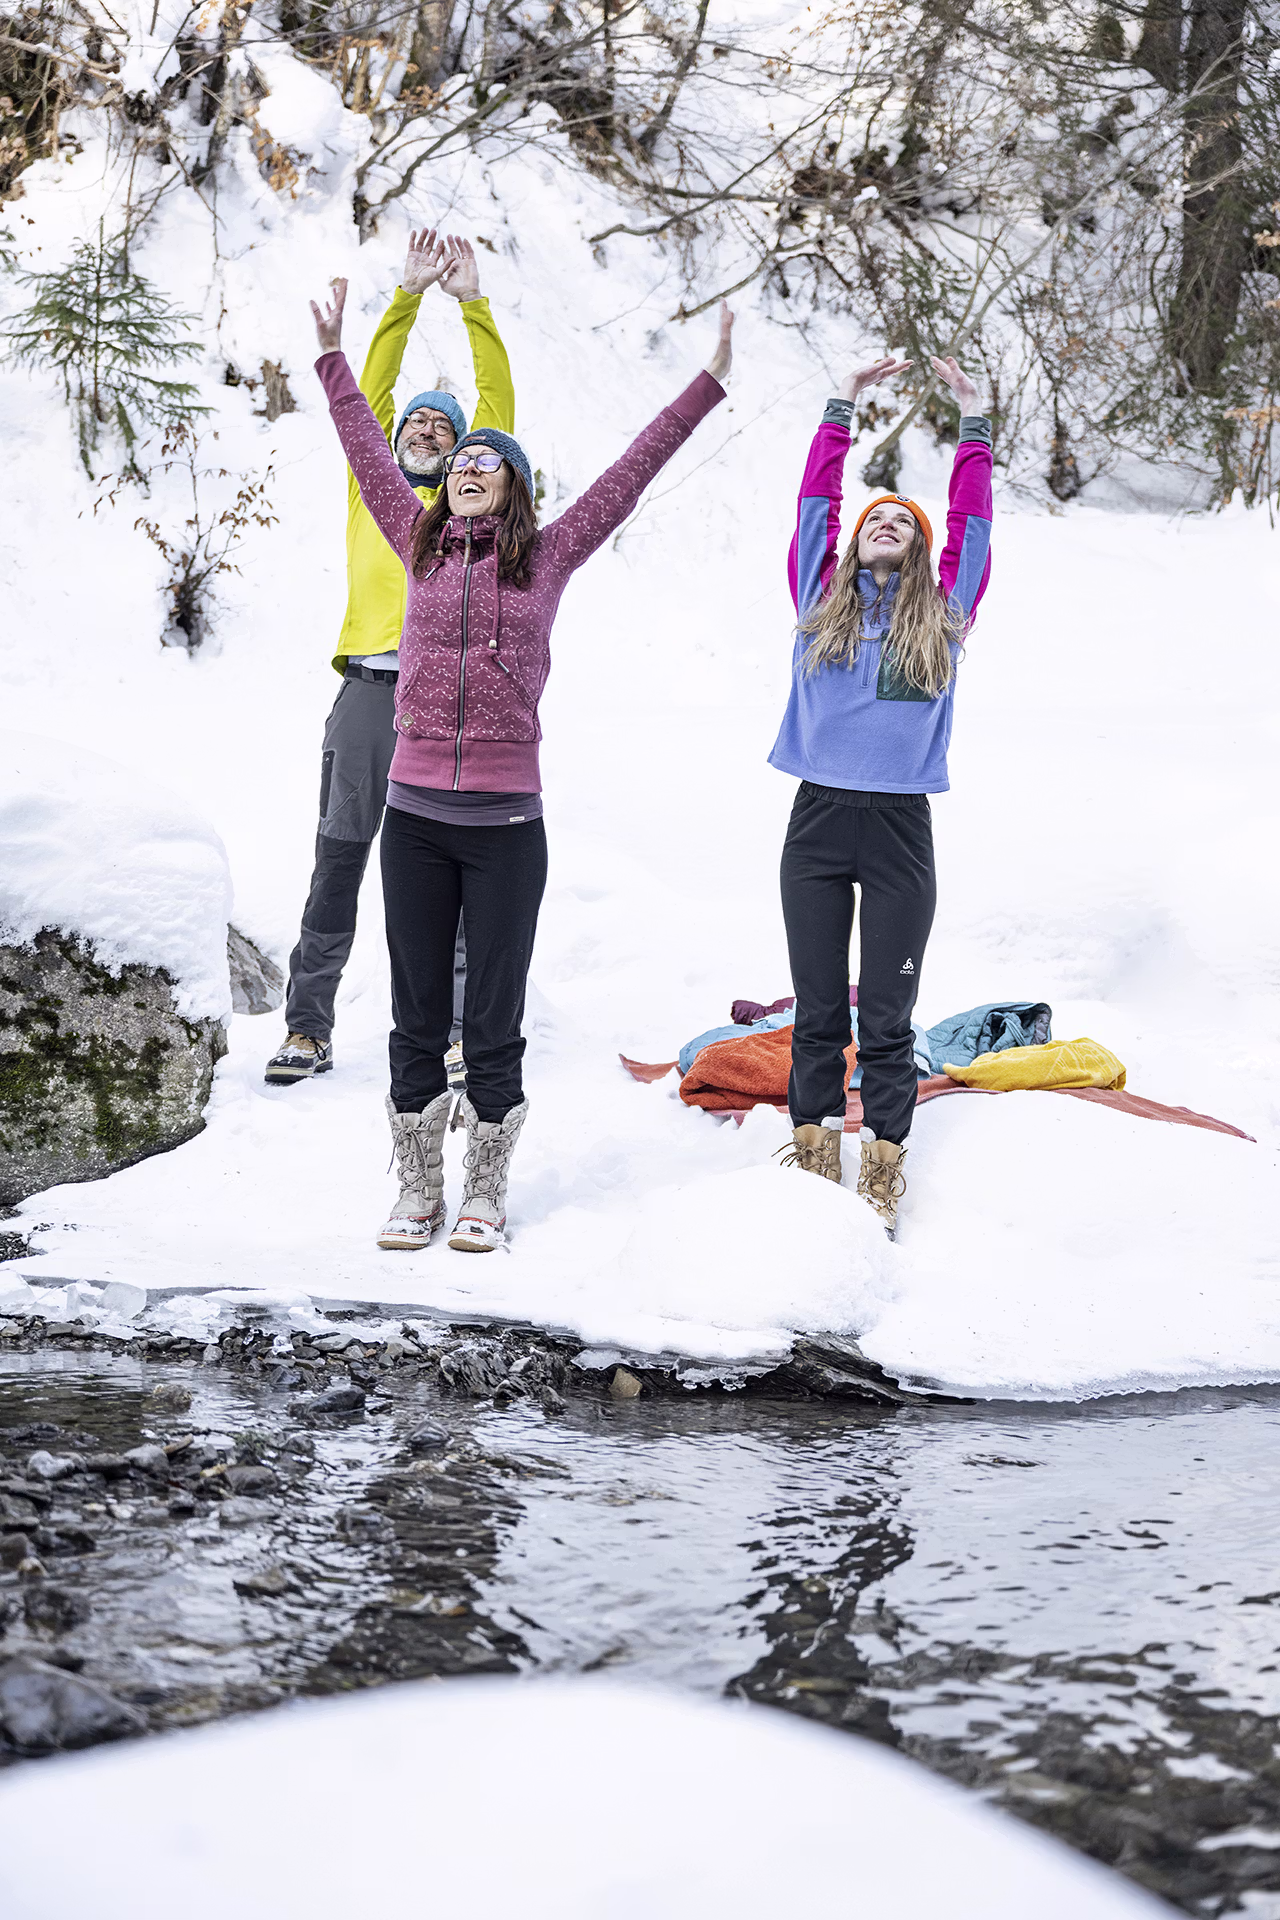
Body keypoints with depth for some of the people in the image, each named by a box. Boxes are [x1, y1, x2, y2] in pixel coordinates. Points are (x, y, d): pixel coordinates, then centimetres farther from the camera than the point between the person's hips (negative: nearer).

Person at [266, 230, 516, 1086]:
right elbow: (373, 389, 9)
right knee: (338, 866, 3)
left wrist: (474, 302, 0)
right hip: (366, 690, 1)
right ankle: (309, 1030, 7)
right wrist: (410, 294, 2)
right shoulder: (369, 485, 15)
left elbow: (498, 403, 5)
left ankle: (459, 1026, 8)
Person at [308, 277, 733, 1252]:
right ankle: (419, 1191, 18)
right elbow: (371, 454, 20)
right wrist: (334, 356, 26)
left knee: (493, 1023, 3)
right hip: (415, 816, 2)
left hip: (506, 823, -2)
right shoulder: (424, 545, 10)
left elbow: (630, 473, 5)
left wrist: (709, 385, 5)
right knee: (417, 1018, 8)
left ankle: (486, 1195, 15)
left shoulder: (547, 557, 4)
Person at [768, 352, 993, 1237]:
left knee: (887, 1020, 1)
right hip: (819, 823, 1)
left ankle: (881, 1182, 6)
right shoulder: (821, 604, 10)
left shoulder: (942, 617, 9)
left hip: (901, 831, -1)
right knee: (818, 1012, 6)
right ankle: (814, 1163, 14)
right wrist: (844, 407, 13)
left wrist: (973, 422, 13)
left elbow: (972, 523, 10)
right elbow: (814, 505, 11)